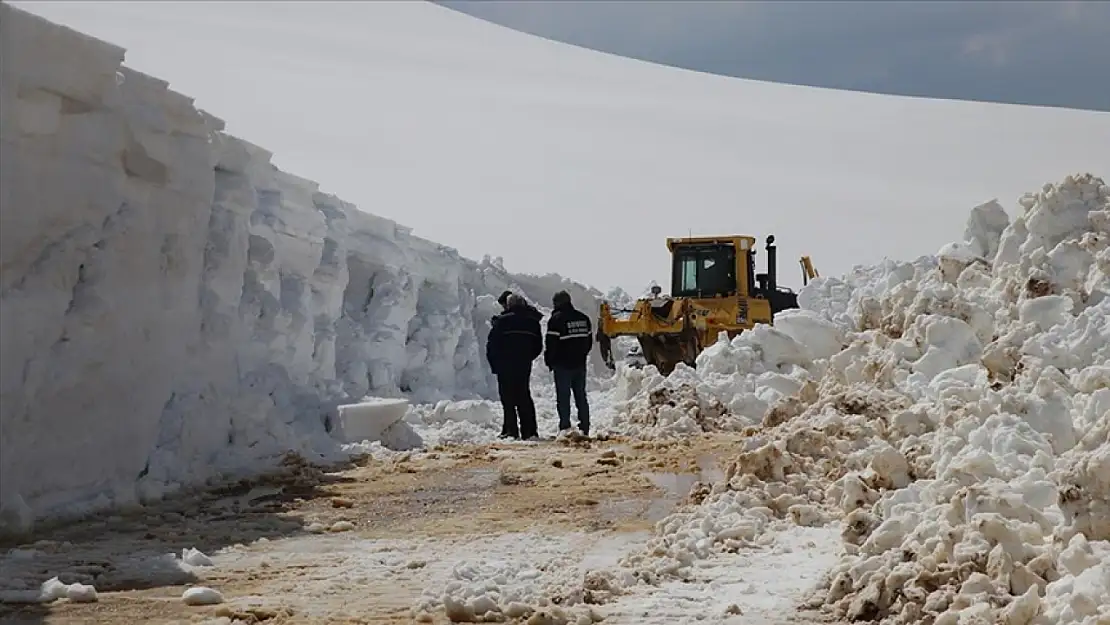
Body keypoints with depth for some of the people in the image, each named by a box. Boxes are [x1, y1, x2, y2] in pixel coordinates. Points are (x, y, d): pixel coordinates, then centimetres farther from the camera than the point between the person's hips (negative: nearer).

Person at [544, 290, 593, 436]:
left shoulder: (556, 319, -12)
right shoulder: (583, 318, 10)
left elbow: (551, 343, -12)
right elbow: (589, 340, 15)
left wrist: (549, 361, 0)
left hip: (562, 365, -6)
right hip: (580, 364, 6)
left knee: (563, 397, -2)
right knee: (581, 396, 12)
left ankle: (565, 427, -6)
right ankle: (584, 428, 11)